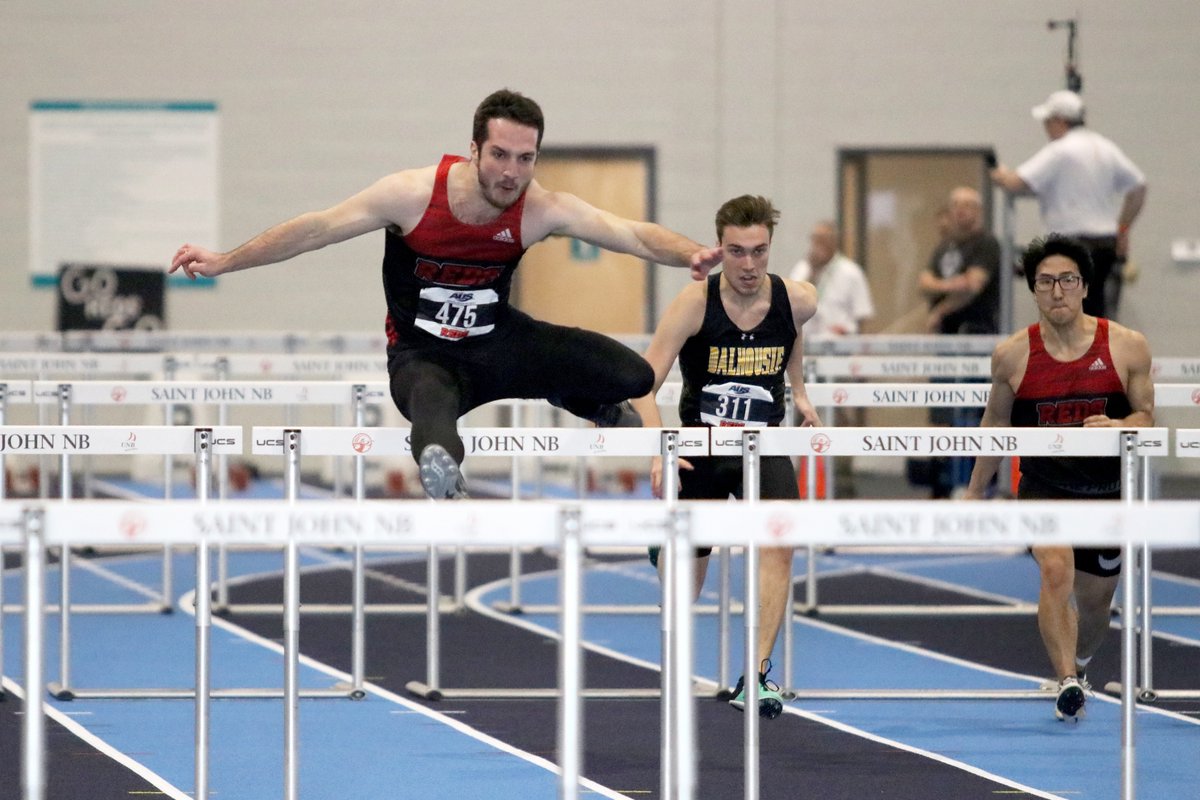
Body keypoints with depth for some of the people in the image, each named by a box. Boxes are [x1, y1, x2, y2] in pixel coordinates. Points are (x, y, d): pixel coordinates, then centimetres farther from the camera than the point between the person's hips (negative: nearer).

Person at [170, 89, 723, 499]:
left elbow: (632, 234, -26)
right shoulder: (414, 194, -20)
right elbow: (317, 229, -13)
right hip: (423, 355, -4)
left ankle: (594, 407, 24)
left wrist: (693, 255, -47)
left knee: (633, 376, -6)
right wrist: (223, 263, -11)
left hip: (498, 342, 4)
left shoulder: (541, 209, -16)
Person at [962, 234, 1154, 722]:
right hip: (1043, 485, -1)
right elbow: (996, 424, 10)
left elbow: (1146, 417, 2)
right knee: (1056, 570, -28)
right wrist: (974, 493, 16)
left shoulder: (1127, 347, -5)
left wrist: (1116, 426, -21)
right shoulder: (1012, 355, -4)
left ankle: (1077, 665, 45)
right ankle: (1068, 682, -31)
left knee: (1095, 603, 13)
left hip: (1107, 491, 1)